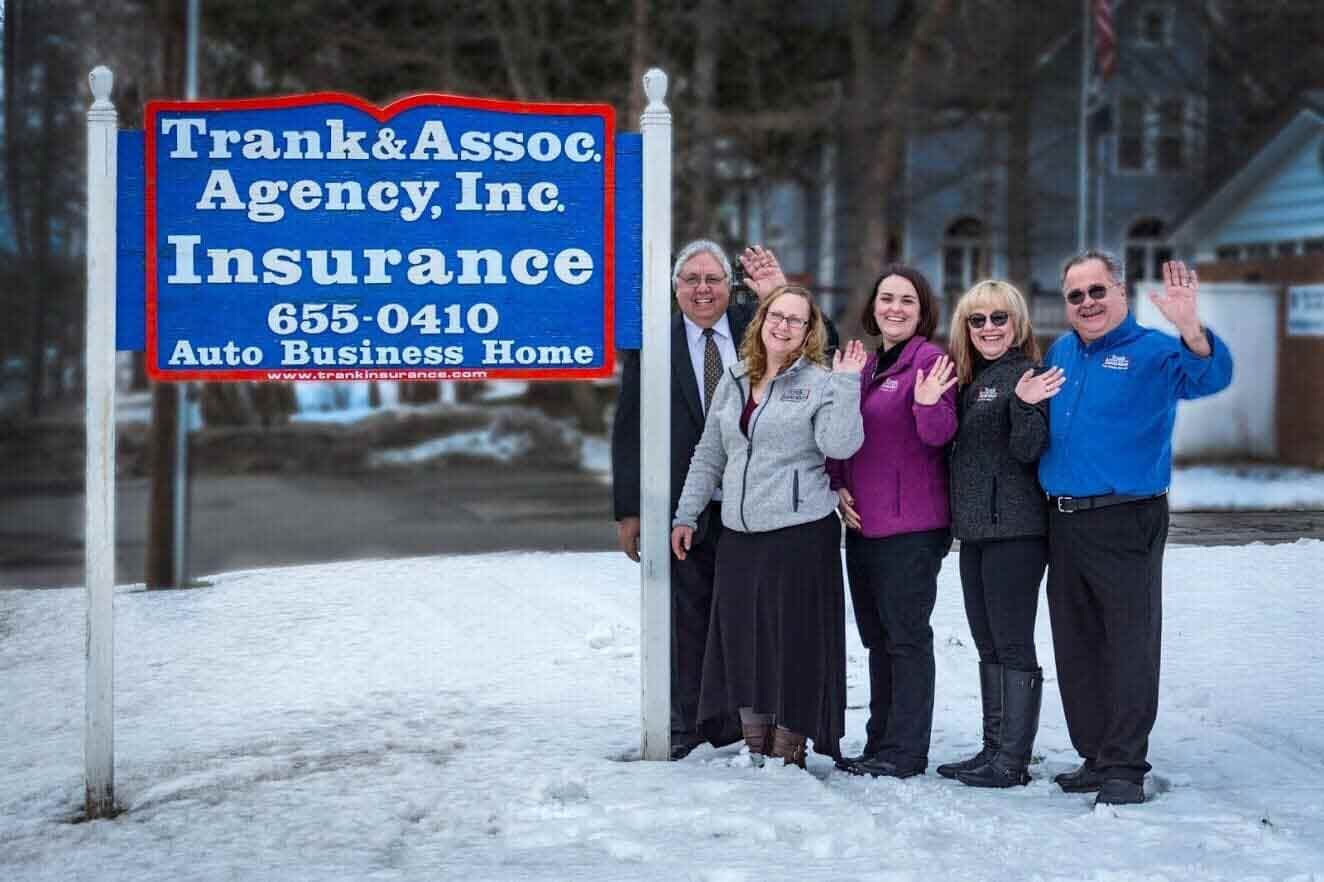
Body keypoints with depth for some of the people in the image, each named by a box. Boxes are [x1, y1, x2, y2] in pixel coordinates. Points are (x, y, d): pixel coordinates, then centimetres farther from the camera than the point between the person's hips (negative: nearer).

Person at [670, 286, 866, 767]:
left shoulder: (819, 383, -1)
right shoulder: (734, 380, 13)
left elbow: (841, 444, -17)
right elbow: (708, 455, 18)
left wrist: (847, 382, -19)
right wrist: (686, 515, 16)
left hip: (800, 533, -5)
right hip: (738, 534, 5)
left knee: (793, 643, -1)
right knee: (740, 641, 9)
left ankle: (789, 752, 10)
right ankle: (755, 749, 21)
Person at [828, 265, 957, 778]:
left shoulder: (930, 361, -7)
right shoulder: (866, 367, 15)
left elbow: (939, 436, -14)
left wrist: (929, 405, -33)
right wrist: (839, 486, 5)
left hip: (911, 525, -8)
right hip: (862, 523, 8)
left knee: (906, 635, -4)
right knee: (877, 636, 14)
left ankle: (904, 752, 1)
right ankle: (881, 744, 24)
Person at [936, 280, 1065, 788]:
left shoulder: (1024, 375, -8)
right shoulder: (970, 380, 16)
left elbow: (1027, 451, -16)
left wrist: (1025, 405, -31)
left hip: (1015, 530, -9)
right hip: (975, 530, 9)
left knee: (1013, 645, -6)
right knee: (989, 646, 12)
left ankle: (1013, 761, -2)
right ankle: (992, 751, 20)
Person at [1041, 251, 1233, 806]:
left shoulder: (1152, 353, -6)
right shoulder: (1060, 353, 13)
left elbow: (1211, 376, -27)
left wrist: (1190, 328, -43)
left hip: (1125, 524, -7)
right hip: (1063, 524, 7)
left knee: (1130, 647, -4)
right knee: (1076, 649, 12)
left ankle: (1124, 769, 2)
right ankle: (1095, 758, 23)